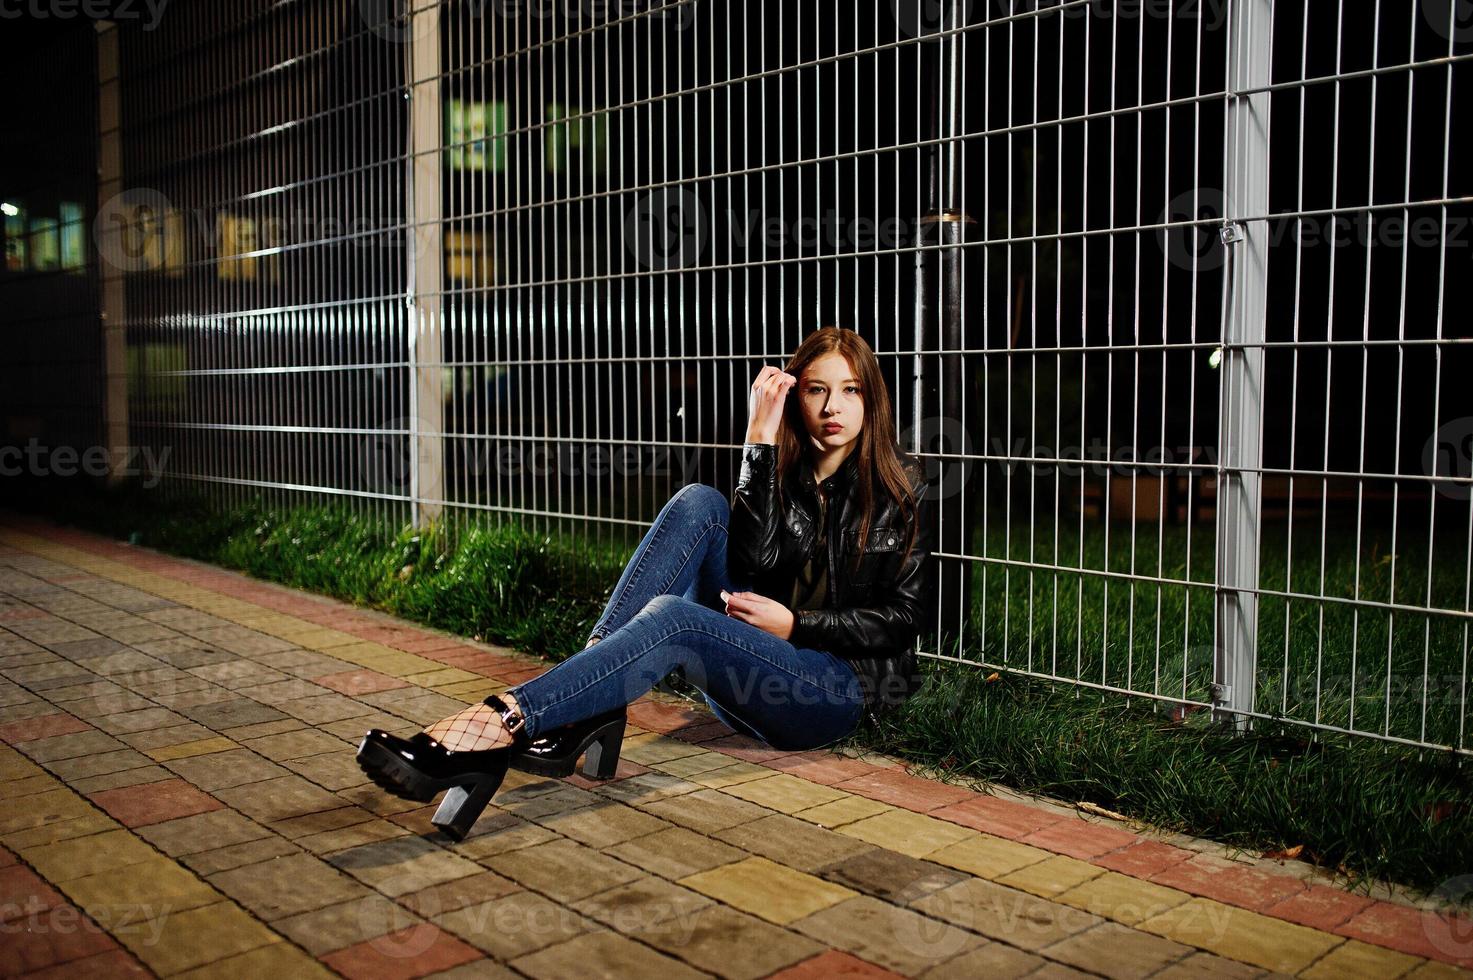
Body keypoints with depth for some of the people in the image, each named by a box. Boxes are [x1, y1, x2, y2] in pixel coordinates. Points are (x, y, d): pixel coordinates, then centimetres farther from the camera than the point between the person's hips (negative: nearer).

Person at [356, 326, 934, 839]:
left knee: (669, 618, -33)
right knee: (699, 503, -19)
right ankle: (585, 709, -30)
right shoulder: (781, 472, 11)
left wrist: (795, 625, -11)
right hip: (752, 671, 4)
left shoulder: (900, 491, 3)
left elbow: (900, 619, 0)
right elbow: (756, 560, -9)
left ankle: (496, 725, -44)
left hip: (839, 689, -4)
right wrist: (760, 438, -13)